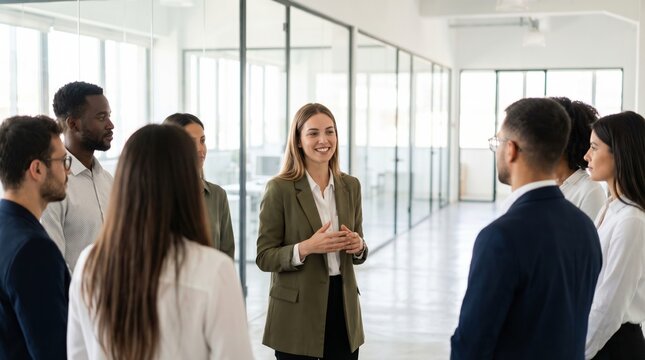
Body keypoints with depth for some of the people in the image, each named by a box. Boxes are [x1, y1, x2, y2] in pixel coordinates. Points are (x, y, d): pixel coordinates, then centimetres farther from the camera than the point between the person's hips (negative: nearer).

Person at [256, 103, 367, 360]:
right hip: (297, 312, -4)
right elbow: (264, 257, -8)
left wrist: (358, 246, -9)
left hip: (343, 304, 4)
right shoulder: (280, 188, -8)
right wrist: (305, 248, -23)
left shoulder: (350, 186, 6)